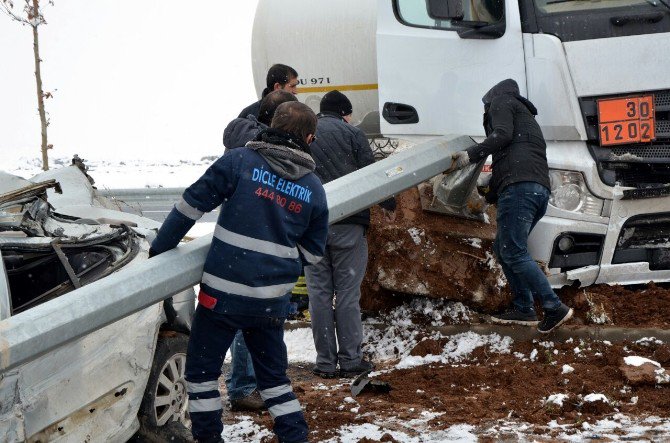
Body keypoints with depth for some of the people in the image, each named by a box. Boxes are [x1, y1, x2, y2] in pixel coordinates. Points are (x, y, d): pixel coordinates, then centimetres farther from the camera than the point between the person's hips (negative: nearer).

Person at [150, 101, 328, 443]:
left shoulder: (240, 161, -6)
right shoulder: (313, 189, 5)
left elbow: (190, 205, -7)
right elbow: (312, 254, 11)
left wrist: (159, 249, 1)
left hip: (224, 292, -3)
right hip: (272, 299, 4)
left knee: (201, 370, 11)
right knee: (273, 375, 19)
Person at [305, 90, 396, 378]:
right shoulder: (351, 133, 0)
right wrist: (389, 204, 16)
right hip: (347, 224, -3)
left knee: (319, 293, 6)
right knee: (347, 294, 2)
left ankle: (325, 362, 7)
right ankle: (350, 360, 5)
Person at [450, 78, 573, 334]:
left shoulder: (501, 102, 12)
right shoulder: (526, 116, 37)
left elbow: (502, 134, -8)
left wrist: (471, 155, -12)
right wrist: (490, 195, 44)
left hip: (518, 186, -10)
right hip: (541, 188, 10)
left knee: (514, 253, -13)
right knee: (503, 247, 18)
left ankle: (555, 309, -20)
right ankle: (522, 309, 13)